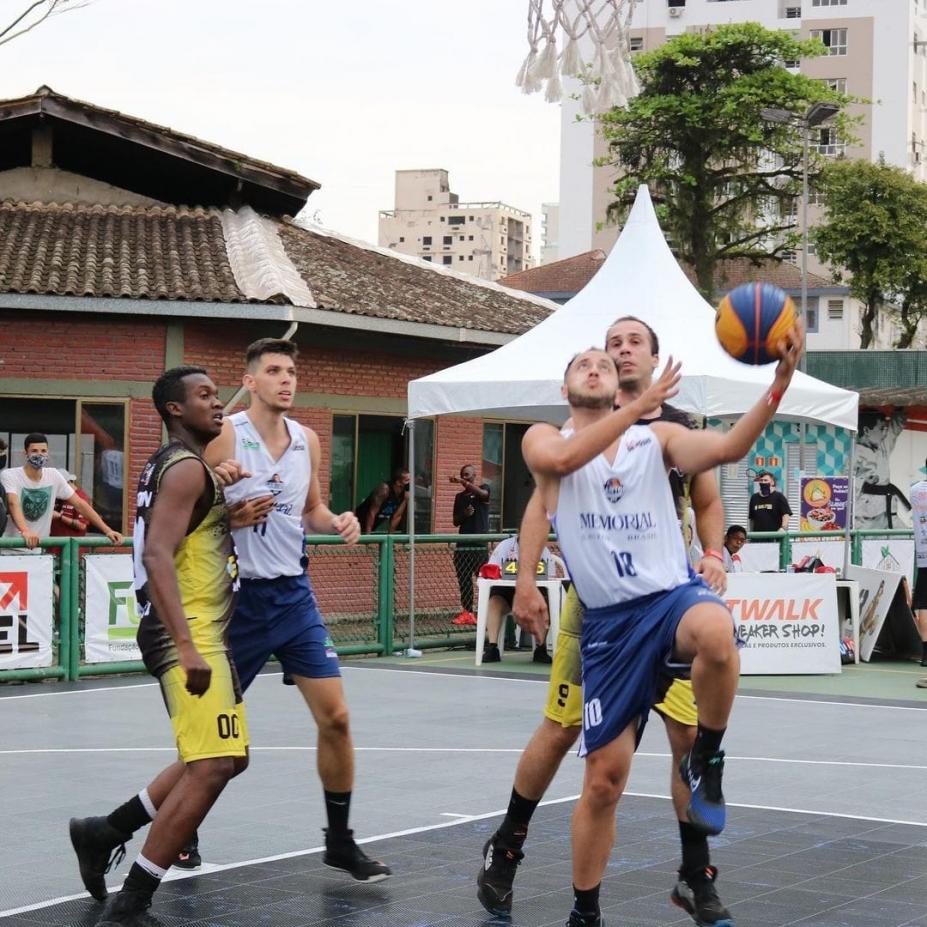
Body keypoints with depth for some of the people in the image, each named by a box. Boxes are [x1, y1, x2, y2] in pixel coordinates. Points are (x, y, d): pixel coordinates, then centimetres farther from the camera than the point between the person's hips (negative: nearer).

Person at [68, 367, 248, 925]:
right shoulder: (187, 468, -12)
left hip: (202, 635, 11)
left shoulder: (179, 465, 19)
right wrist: (187, 646, -30)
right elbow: (157, 557, -24)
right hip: (189, 635, -11)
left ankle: (105, 833, 24)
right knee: (211, 768, -15)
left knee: (226, 758, 18)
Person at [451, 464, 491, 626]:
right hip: (463, 544, 5)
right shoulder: (459, 496, 17)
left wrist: (464, 482, -30)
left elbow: (483, 493, -20)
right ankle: (467, 612, 8)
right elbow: (455, 522, 18)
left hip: (480, 544, -5)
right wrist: (464, 514, -3)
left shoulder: (484, 487, 5)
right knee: (463, 580, 3)